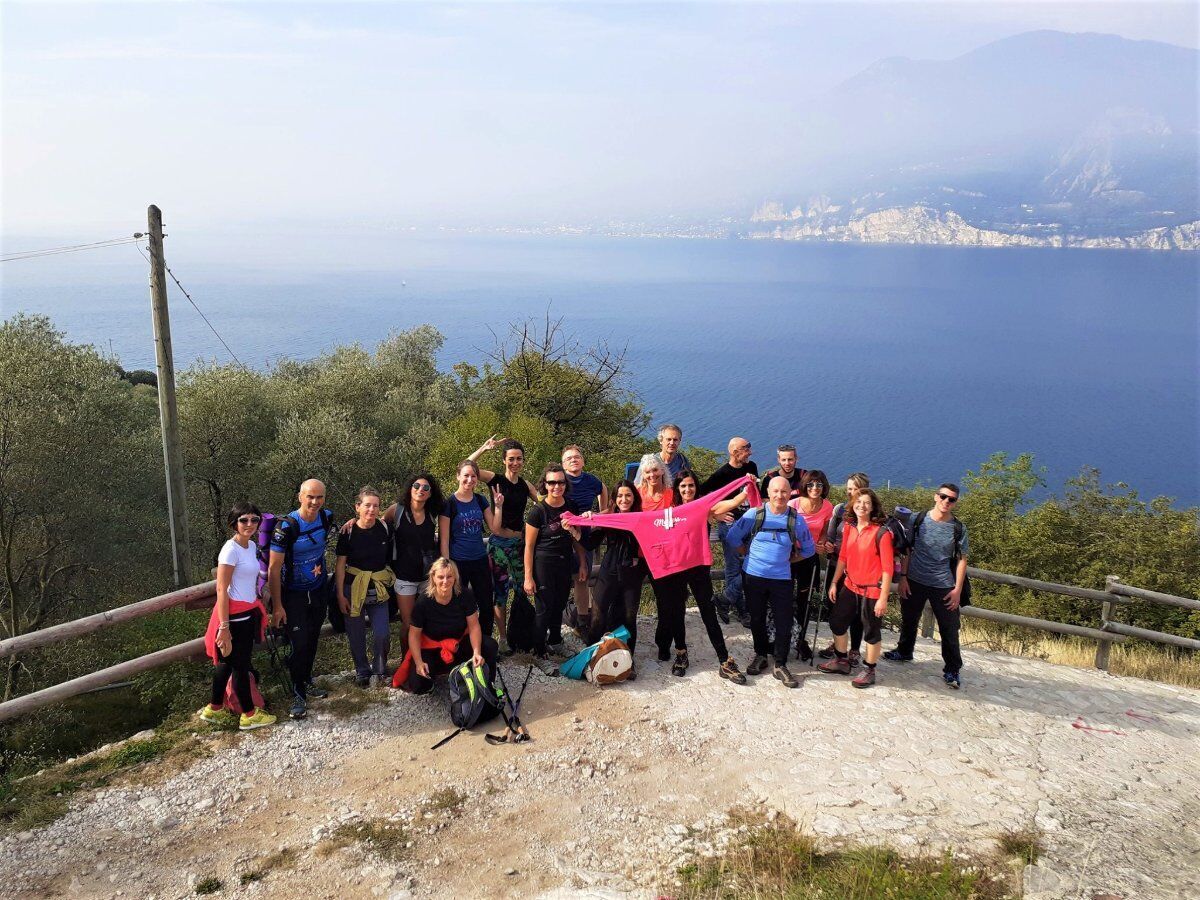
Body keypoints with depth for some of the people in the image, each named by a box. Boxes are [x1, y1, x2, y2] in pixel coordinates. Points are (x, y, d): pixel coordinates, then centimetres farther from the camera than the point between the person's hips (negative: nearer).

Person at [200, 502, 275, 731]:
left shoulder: (251, 546, 7)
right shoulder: (231, 550, -18)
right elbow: (221, 590, -19)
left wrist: (258, 612, 18)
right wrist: (224, 627, -20)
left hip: (249, 612, 8)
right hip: (235, 614, -8)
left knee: (228, 661, 19)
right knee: (240, 664, 5)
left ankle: (214, 709, 32)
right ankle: (249, 715, 18)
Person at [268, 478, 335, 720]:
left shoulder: (327, 517, -8)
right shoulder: (287, 526, -24)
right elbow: (274, 568, -20)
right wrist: (277, 605, -18)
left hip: (319, 589, 5)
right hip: (294, 595, -5)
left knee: (312, 639, 16)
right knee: (299, 645, -5)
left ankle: (307, 681, 36)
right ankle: (299, 694, 10)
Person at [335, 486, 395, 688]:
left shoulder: (385, 529, -5)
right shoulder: (348, 532, -10)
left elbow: (390, 557, 7)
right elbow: (340, 564, -6)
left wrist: (391, 582, 6)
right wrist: (340, 595, -8)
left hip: (379, 589, 1)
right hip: (354, 588, -1)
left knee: (382, 633, -6)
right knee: (356, 634, 8)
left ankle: (379, 670, 19)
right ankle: (362, 671, 29)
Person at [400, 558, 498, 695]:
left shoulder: (465, 598, -15)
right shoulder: (422, 604, -20)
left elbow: (474, 626, -14)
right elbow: (414, 634, -12)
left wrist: (476, 652, -29)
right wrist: (418, 662, -23)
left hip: (460, 642, 2)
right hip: (432, 648, -2)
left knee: (490, 647, -23)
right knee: (419, 685, -24)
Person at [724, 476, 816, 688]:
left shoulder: (795, 520, -3)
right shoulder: (754, 514, -6)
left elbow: (809, 549, 10)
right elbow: (733, 537, 3)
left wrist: (787, 560, 5)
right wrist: (751, 555, 5)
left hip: (781, 578, 0)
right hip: (754, 577, 0)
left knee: (784, 623, 0)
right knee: (757, 619, 13)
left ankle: (780, 665, 15)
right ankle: (760, 655, 34)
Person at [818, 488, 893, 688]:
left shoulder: (881, 533, -16)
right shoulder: (849, 527, 2)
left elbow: (887, 567, -16)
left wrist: (883, 598, -17)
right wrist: (834, 583, 10)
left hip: (872, 590, -6)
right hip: (850, 586, 7)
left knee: (872, 631, 7)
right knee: (836, 622, 15)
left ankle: (869, 670, 24)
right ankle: (842, 661, 34)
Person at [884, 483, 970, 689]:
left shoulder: (958, 529, -5)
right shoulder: (919, 520, -3)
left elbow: (961, 560, -1)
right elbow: (907, 550, 3)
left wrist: (957, 589, -6)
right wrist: (903, 576, -2)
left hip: (944, 586, -2)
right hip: (914, 581, 2)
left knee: (949, 629, 1)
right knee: (909, 620, 18)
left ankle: (952, 670, 16)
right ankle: (904, 652, 42)